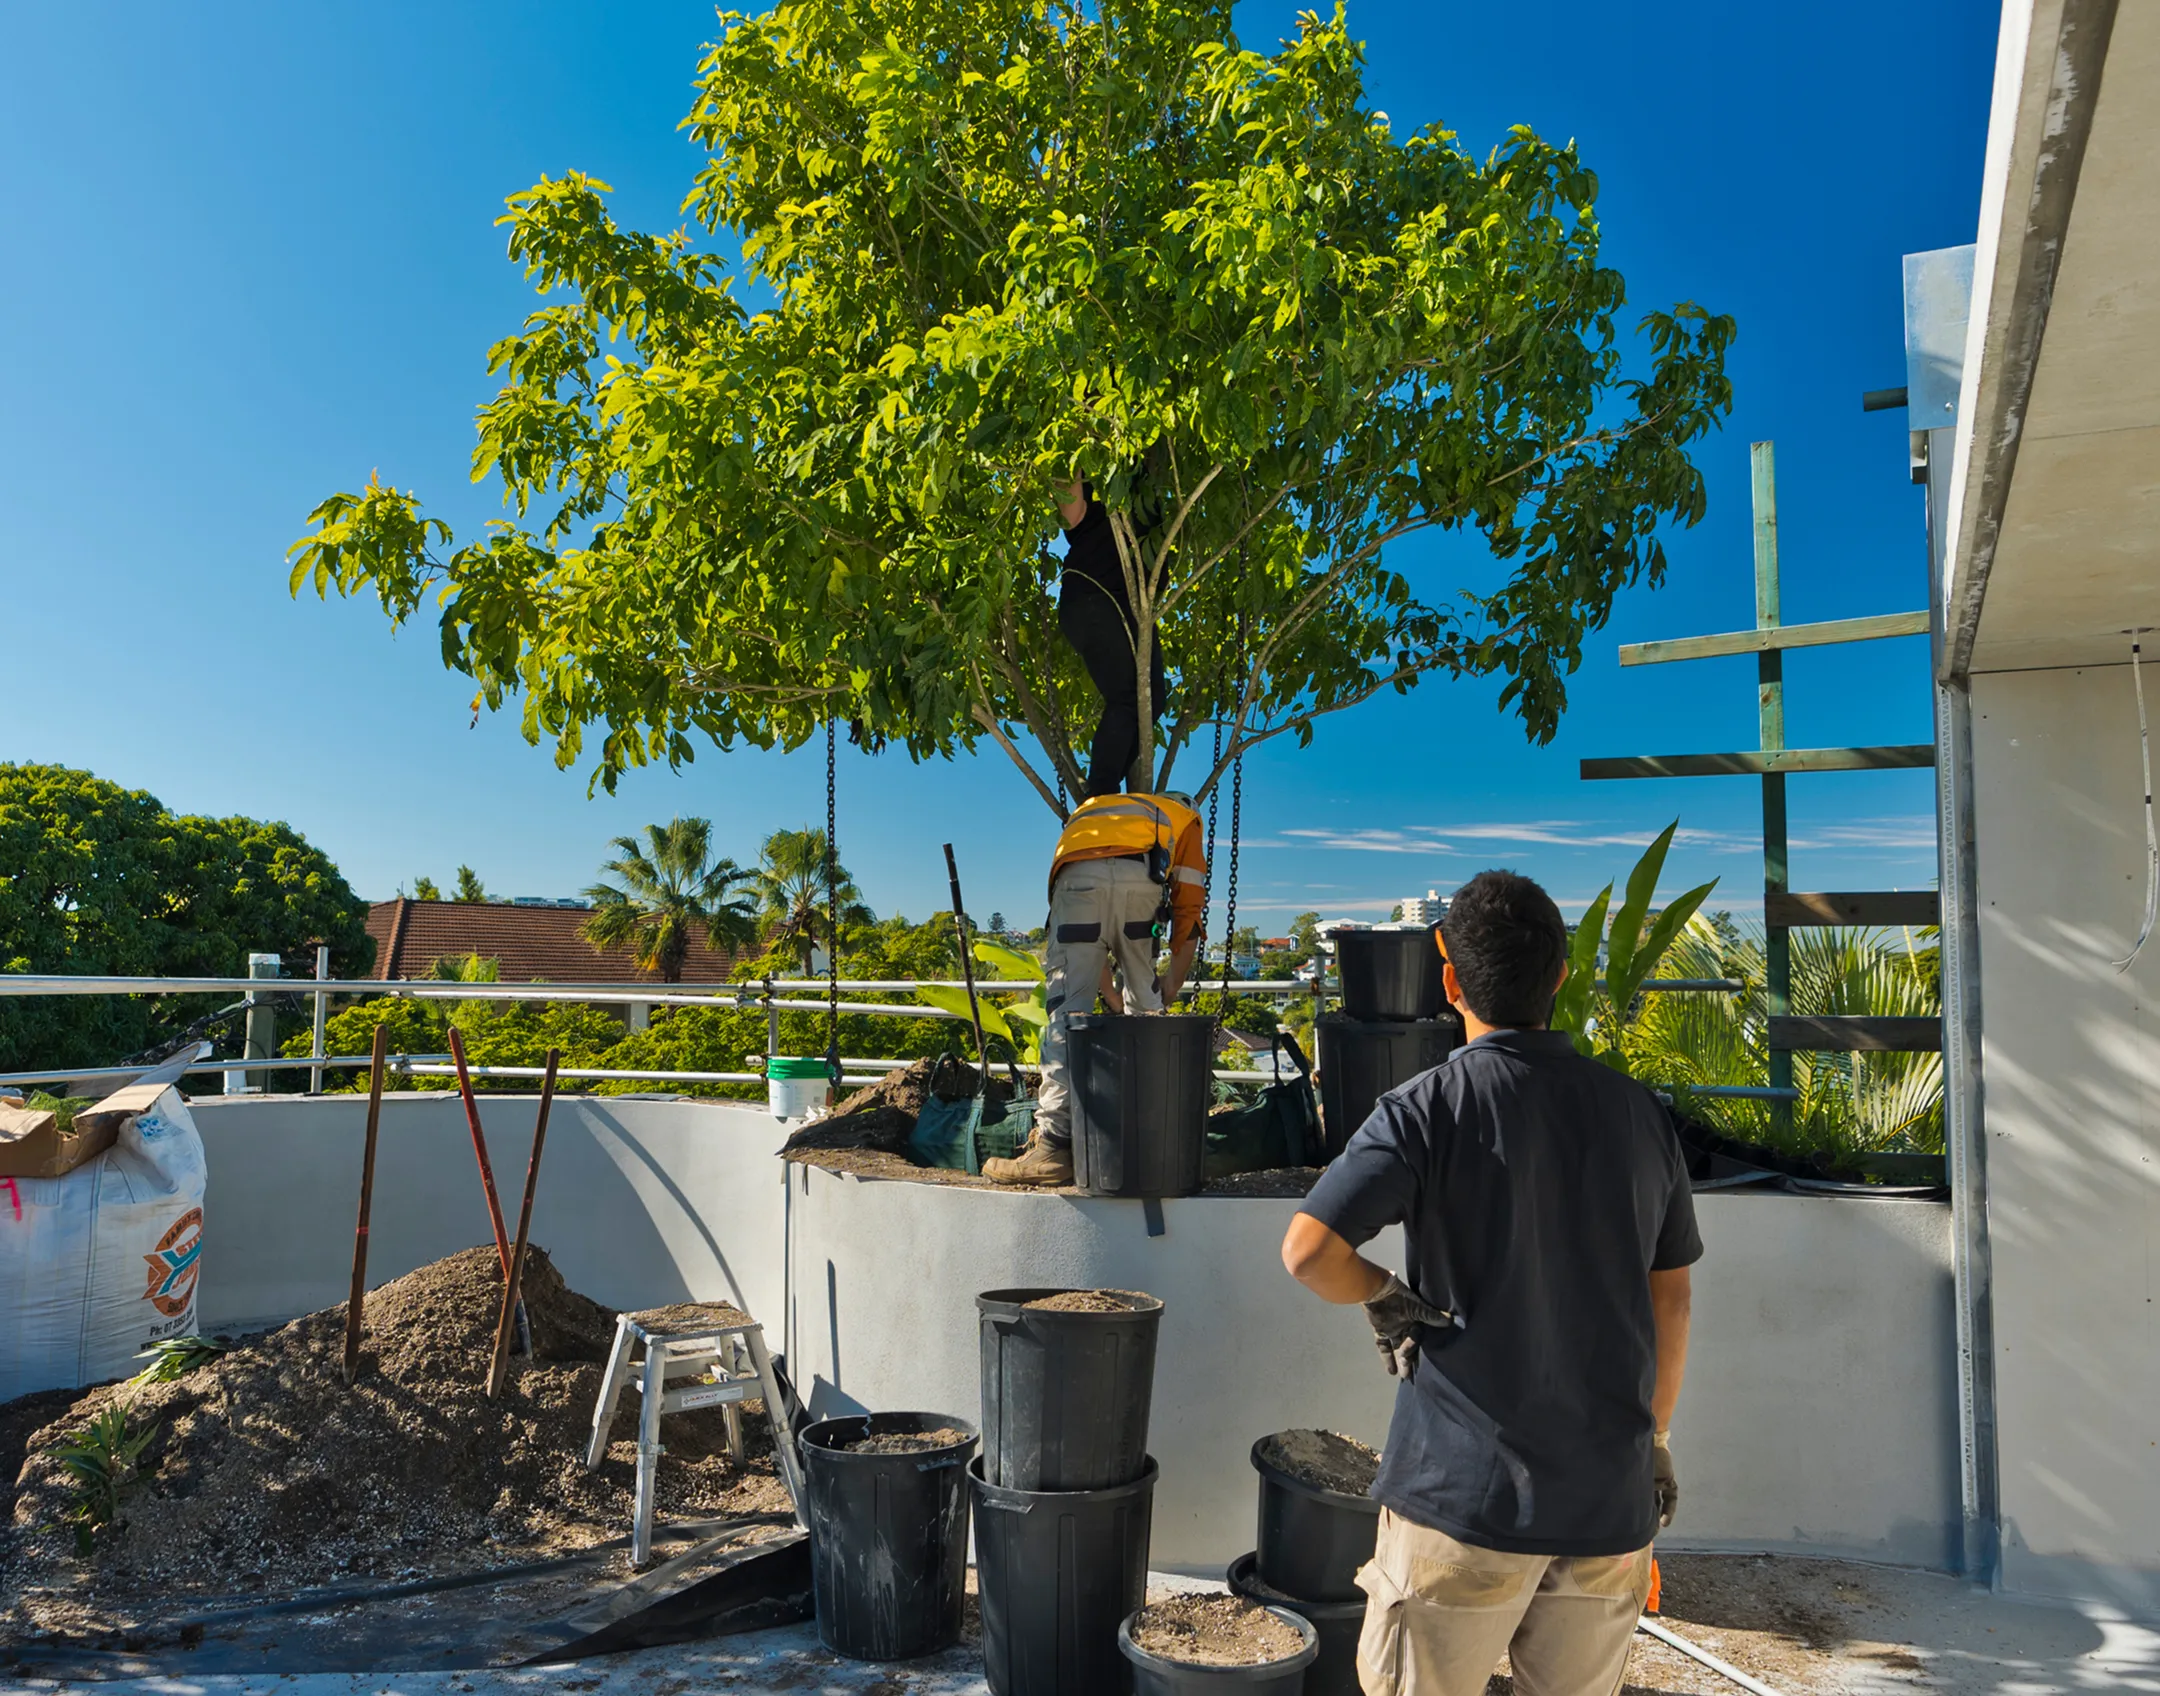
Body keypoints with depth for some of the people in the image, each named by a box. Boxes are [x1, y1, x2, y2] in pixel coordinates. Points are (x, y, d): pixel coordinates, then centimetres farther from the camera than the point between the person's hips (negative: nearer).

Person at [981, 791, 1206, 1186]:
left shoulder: (1086, 812, 44)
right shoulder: (1183, 817, 37)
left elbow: (1088, 946, 41)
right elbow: (1189, 910, 26)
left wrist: (1113, 998, 47)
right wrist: (1173, 984, 36)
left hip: (1077, 875, 1)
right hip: (1141, 877, -1)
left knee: (1067, 1009, 0)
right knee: (1147, 1011, 16)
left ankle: (1054, 1146, -9)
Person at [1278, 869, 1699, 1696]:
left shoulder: (1427, 1109, -13)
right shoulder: (1638, 1113, 2)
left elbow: (1308, 1251, -22)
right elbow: (1669, 1293, 10)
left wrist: (1383, 1296, -2)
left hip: (1466, 1487, -4)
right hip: (1611, 1498, 5)